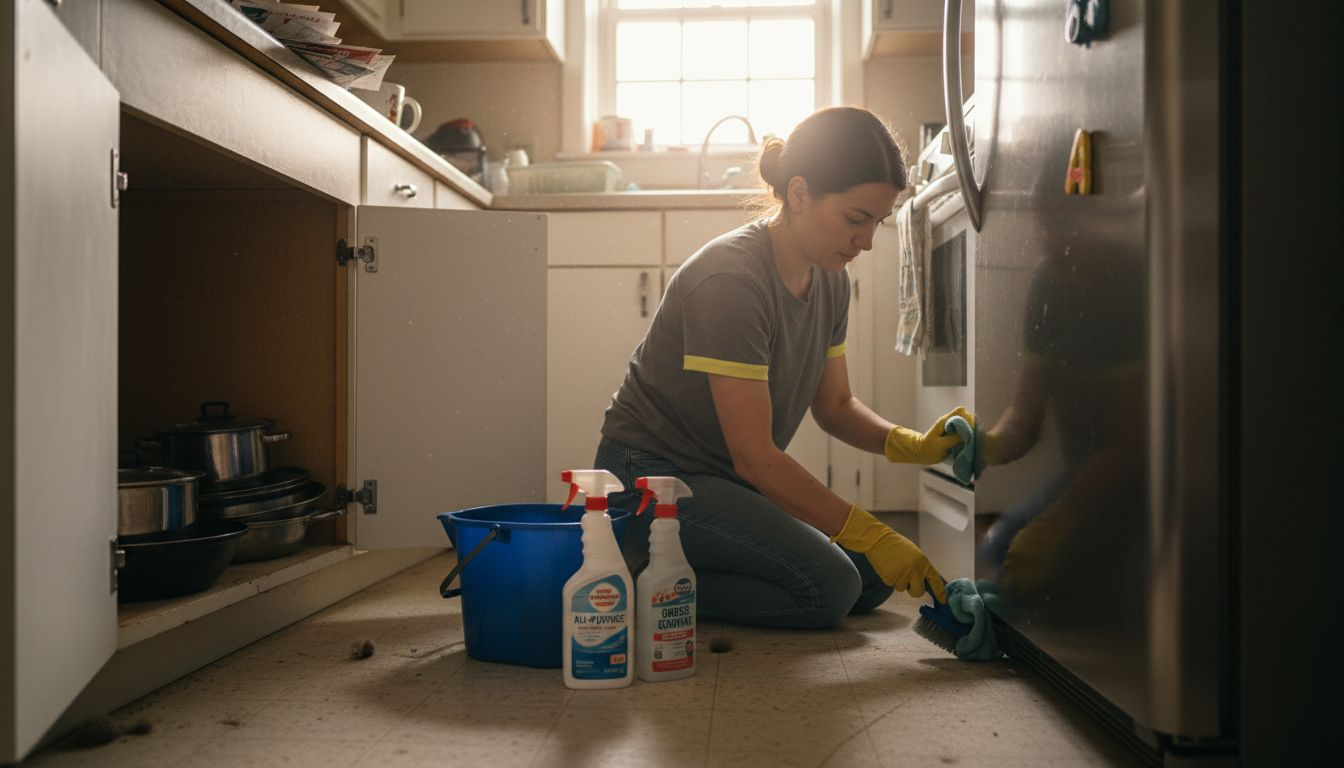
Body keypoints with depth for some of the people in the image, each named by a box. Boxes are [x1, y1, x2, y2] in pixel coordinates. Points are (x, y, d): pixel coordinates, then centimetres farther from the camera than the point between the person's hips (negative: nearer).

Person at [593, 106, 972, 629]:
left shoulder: (829, 280, 2)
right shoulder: (731, 281, -26)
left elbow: (834, 405, 10)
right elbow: (754, 456, -25)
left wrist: (912, 445, -9)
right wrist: (870, 535, -23)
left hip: (728, 481, 9)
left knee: (873, 576, 0)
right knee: (829, 585, -21)